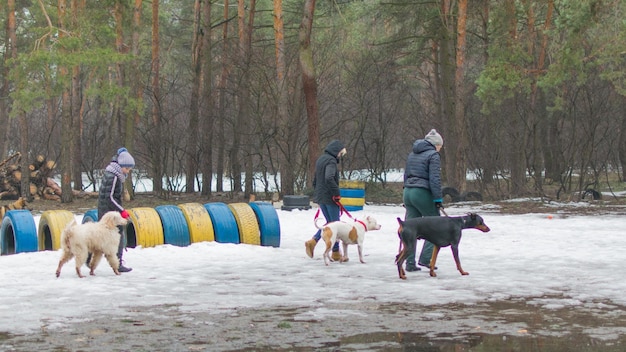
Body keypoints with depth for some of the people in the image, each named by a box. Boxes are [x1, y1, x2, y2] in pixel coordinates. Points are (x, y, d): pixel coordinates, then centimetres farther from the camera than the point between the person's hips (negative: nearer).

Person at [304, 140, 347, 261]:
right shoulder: (331, 161, -14)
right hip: (330, 197, -9)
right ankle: (336, 253, 5)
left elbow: (315, 180, 22)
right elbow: (329, 178, -30)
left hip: (320, 196, 9)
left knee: (329, 222, 16)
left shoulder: (320, 159, 16)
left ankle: (313, 241, 0)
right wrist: (336, 193, -22)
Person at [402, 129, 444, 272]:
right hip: (423, 194, -7)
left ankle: (410, 263, 6)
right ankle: (425, 257, -5)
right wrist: (438, 199, -11)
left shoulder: (412, 154, 18)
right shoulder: (433, 155, -6)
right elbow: (435, 179, -13)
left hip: (407, 192, 7)